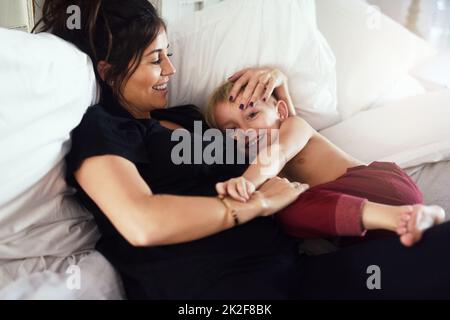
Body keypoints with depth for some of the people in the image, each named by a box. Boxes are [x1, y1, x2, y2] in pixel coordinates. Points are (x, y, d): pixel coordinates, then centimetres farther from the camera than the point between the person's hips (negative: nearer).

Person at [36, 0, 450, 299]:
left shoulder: (182, 116, 27)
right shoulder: (98, 130, 4)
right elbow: (143, 224, -17)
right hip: (210, 282, -7)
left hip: (289, 266, 8)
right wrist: (258, 202, -6)